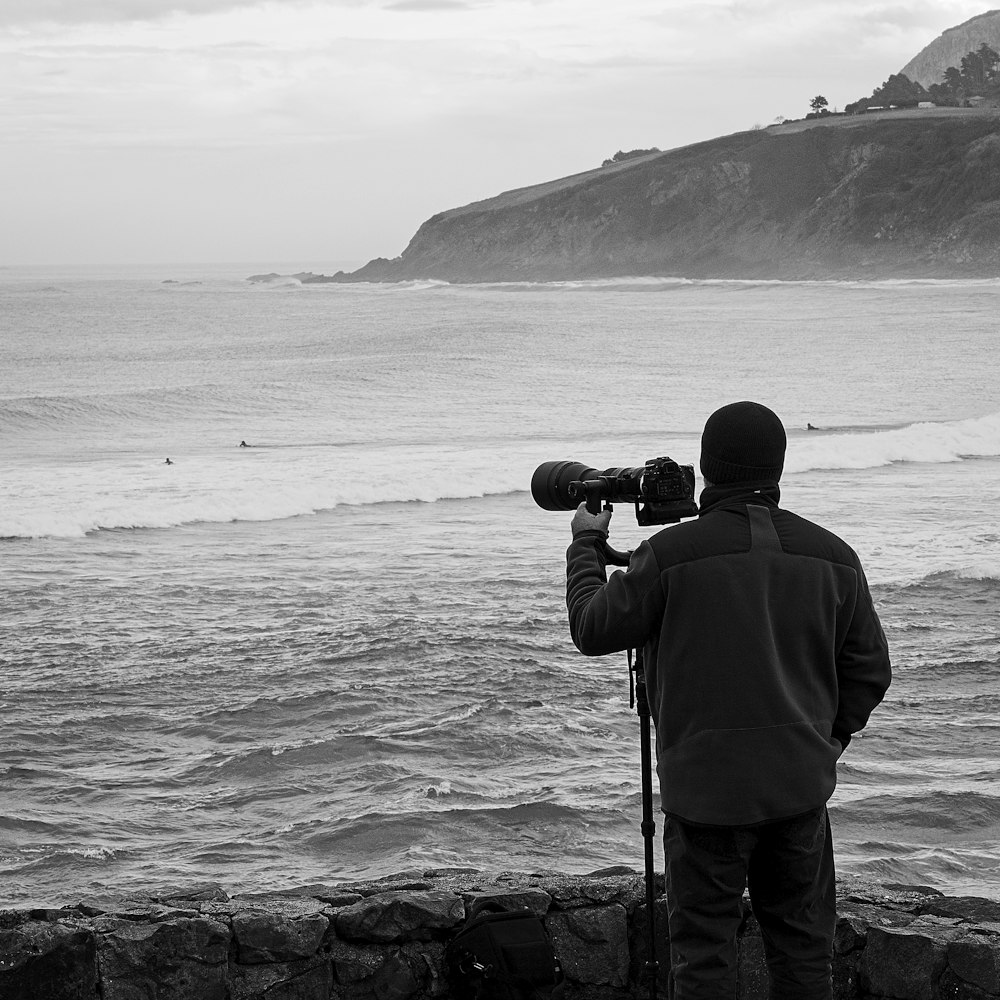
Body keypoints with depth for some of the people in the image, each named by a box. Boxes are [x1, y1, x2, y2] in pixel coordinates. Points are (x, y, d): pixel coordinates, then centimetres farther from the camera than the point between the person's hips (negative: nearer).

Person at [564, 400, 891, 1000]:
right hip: (801, 786, 4)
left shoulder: (672, 554, -13)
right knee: (802, 941, 13)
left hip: (707, 787, -3)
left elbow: (592, 629, 0)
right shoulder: (832, 556, 0)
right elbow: (870, 667, 8)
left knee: (705, 949, 4)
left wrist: (587, 545, 15)